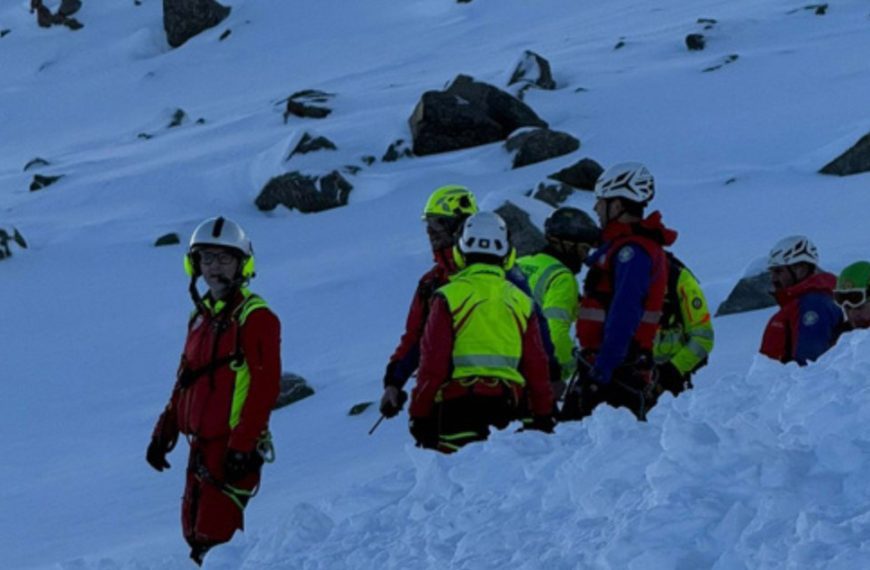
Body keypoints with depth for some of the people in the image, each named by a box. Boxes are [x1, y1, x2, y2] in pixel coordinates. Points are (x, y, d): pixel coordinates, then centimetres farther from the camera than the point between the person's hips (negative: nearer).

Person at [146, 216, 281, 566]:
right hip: (202, 445, 9)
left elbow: (265, 386, -16)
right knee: (195, 532, 9)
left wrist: (242, 446, -20)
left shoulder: (254, 317, -9)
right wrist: (164, 433, 20)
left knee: (213, 537, -13)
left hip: (234, 447, -9)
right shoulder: (202, 315, 17)